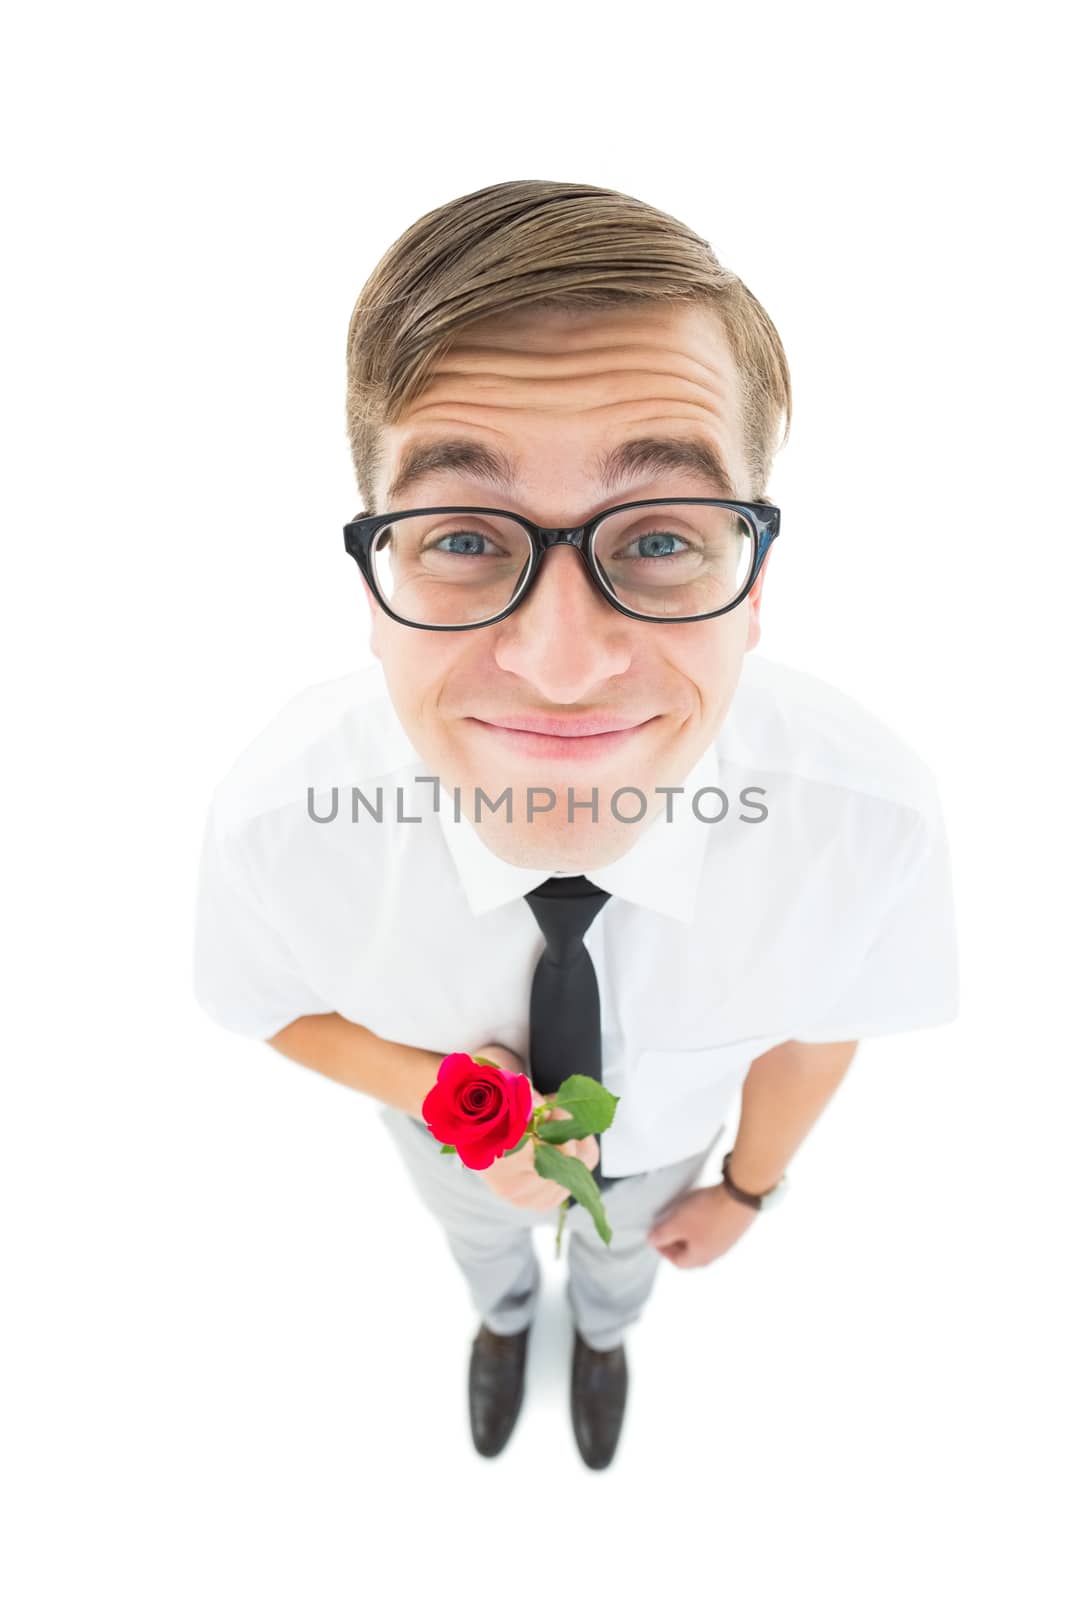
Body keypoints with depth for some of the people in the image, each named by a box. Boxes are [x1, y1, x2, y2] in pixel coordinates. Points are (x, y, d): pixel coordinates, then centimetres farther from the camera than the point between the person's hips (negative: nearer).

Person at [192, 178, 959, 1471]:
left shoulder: (871, 816, -40)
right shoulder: (276, 820, -39)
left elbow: (815, 1028, -17)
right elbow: (278, 1008, -15)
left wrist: (748, 1186, 2)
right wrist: (437, 1090, -33)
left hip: (665, 1141, 1)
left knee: (622, 1257, 37)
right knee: (481, 1239, 37)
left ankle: (601, 1331, 77)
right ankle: (505, 1319, 77)